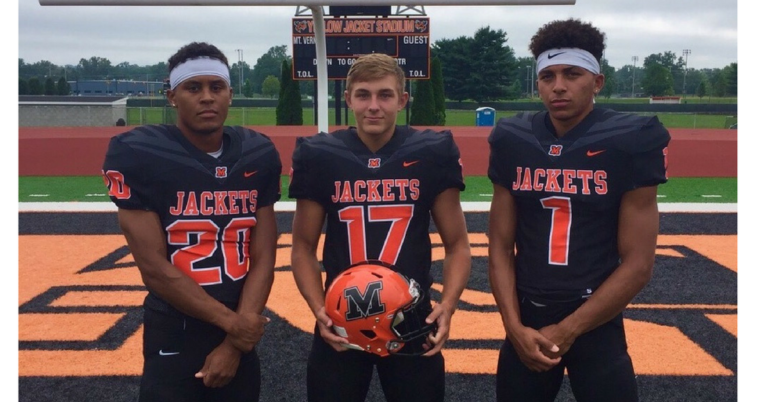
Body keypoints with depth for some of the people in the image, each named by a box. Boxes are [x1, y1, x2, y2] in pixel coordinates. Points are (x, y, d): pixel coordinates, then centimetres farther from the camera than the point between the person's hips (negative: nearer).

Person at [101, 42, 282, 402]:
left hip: (241, 335, 4)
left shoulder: (258, 156, 0)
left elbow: (263, 259, -1)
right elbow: (155, 269, -14)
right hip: (174, 340, -4)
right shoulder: (138, 155, -12)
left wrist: (234, 342, -8)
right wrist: (231, 322, -12)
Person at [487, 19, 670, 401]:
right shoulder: (513, 141, 0)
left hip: (595, 323, -2)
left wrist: (566, 330, -10)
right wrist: (515, 327, -7)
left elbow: (637, 264, -9)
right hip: (526, 318, 3)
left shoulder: (629, 142, -9)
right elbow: (500, 247, 3)